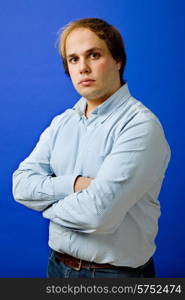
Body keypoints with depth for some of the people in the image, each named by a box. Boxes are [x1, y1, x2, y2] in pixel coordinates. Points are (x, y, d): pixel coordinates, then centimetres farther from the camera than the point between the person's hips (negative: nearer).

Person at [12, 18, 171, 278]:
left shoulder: (141, 125, -19)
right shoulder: (61, 123, 3)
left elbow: (99, 213, -27)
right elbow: (22, 184, -4)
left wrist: (49, 206, -9)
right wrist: (73, 184, -20)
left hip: (117, 272, -5)